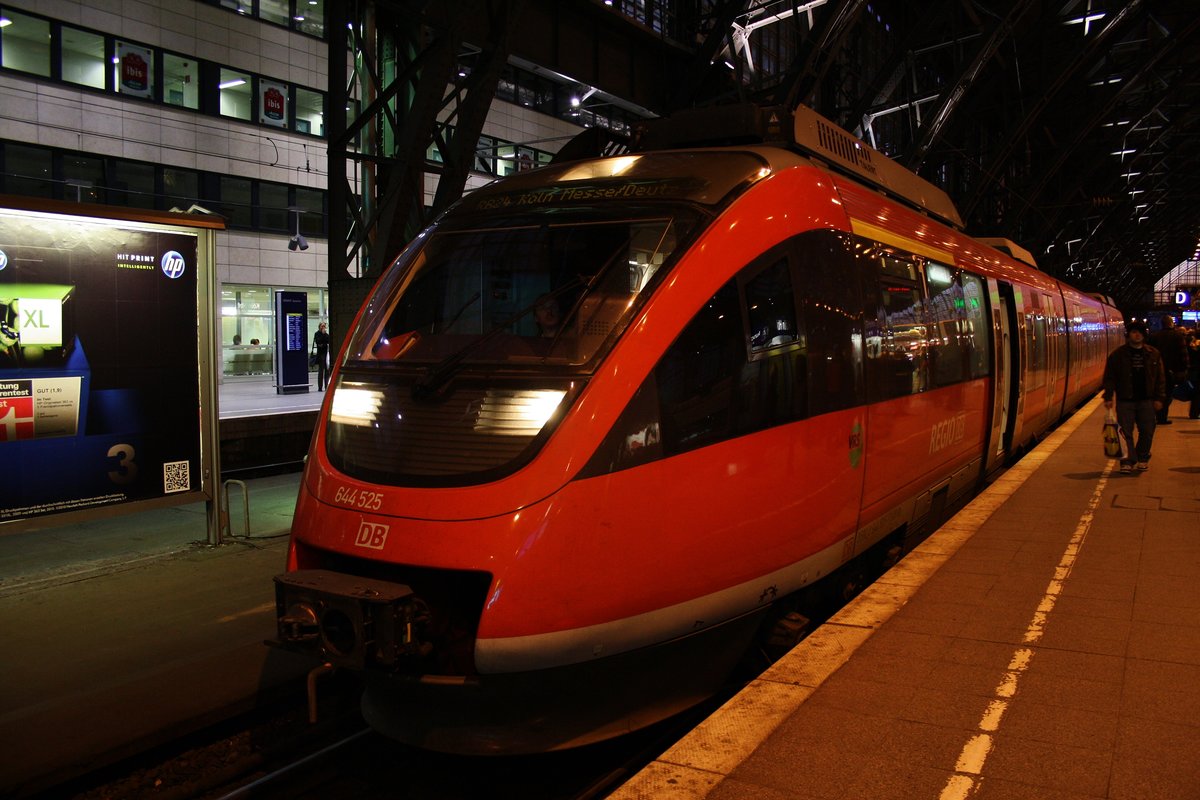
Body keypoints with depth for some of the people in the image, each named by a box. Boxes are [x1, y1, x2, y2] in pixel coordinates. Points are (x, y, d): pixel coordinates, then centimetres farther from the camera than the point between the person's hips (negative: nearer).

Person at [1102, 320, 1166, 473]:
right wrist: (1108, 397, -6)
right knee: (1126, 433, -2)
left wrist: (1159, 398, 3)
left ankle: (1142, 458, 25)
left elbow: (1160, 378, 9)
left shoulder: (1153, 354, 7)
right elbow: (1109, 377, 1)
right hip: (1125, 400, -2)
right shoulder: (1117, 354, 1)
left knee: (1147, 432, 7)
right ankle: (1127, 461, 4)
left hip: (1146, 400, 2)